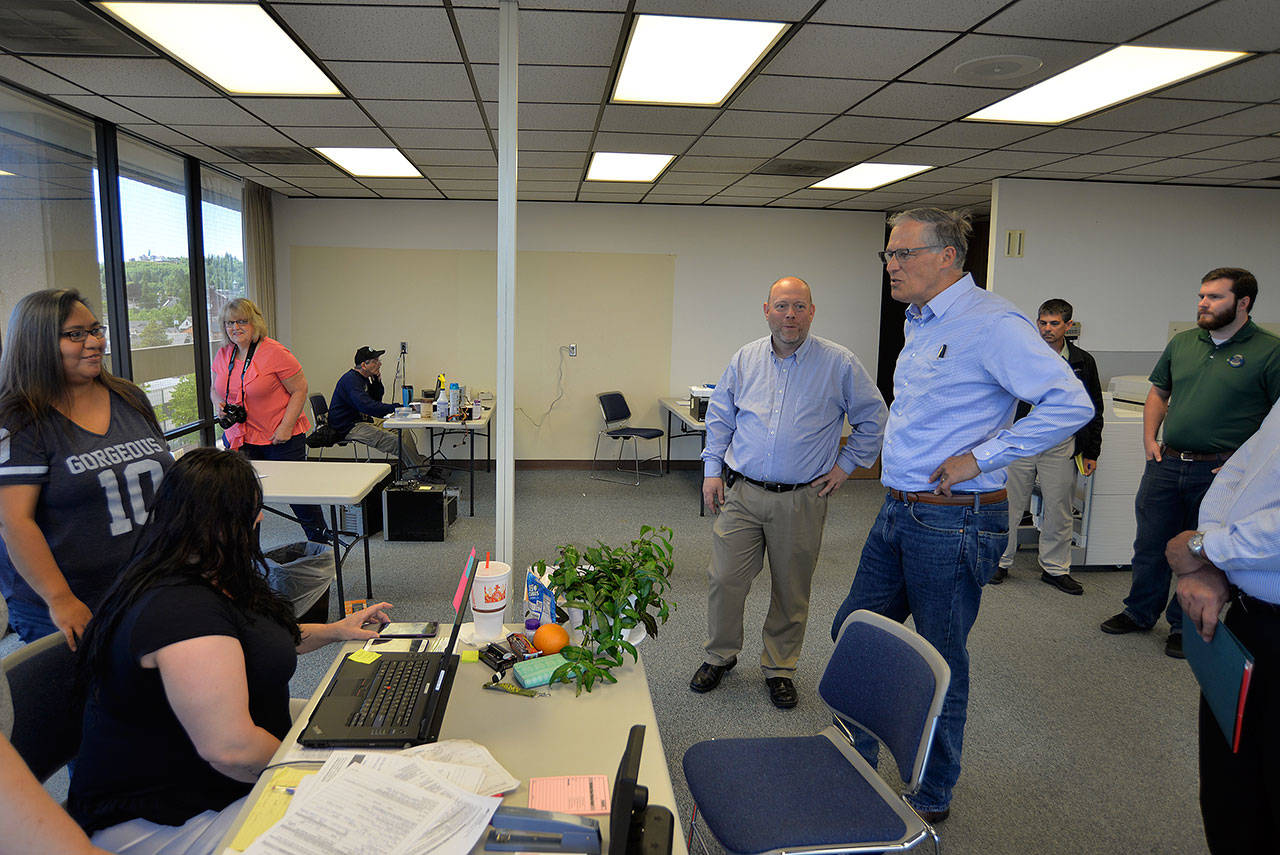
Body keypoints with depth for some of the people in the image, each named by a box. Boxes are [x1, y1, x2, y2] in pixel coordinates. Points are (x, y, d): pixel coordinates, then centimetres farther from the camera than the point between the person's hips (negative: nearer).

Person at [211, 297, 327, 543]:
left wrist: (286, 427, -17)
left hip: (281, 439, -5)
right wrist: (220, 404, -2)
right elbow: (215, 389, 21)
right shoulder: (222, 355, 6)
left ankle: (322, 545, 18)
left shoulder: (275, 352, -12)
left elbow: (300, 390, -11)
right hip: (239, 438, 5)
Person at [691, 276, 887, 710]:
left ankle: (779, 667, 30)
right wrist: (712, 470, 6)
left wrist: (845, 465, 2)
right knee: (724, 579, 2)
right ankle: (720, 655, 26)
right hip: (740, 494, 2)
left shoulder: (839, 364, -3)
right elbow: (719, 416, 14)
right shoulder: (745, 359, 5)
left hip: (802, 500, -1)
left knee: (791, 592, 10)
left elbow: (873, 418, 6)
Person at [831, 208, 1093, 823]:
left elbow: (1070, 404, -24)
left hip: (954, 523, -9)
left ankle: (933, 798, 29)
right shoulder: (919, 322, 12)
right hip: (898, 513, 9)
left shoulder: (990, 323, -17)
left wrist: (980, 458, -21)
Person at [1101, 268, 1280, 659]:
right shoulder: (1182, 343, 8)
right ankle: (1139, 613, 29)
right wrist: (1150, 439, 8)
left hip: (1219, 471, -4)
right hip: (1167, 464, 4)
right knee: (1150, 543, 12)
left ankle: (1184, 626, 25)